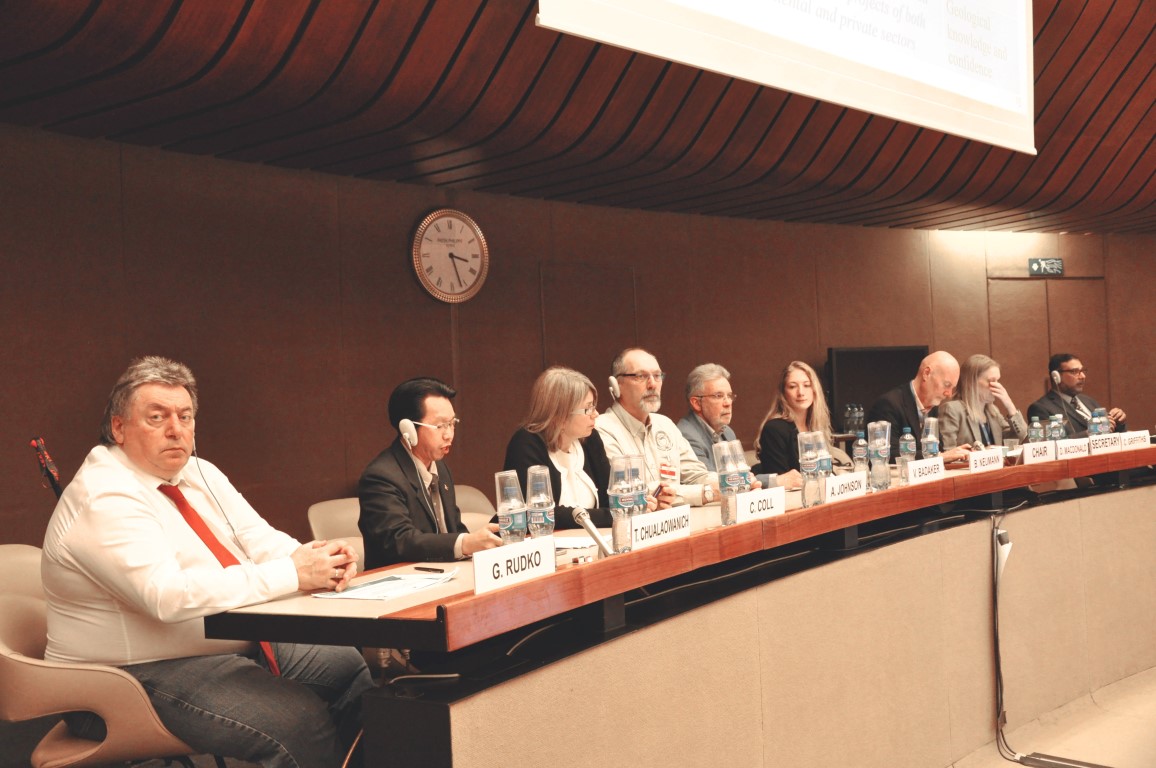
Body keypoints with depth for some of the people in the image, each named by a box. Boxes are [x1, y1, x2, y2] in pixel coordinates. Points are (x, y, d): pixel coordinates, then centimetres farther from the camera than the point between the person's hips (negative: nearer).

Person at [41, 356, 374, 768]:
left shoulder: (200, 474, 8)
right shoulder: (103, 499, -19)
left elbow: (261, 540, 1)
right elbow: (167, 595, -32)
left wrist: (317, 557, -22)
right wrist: (292, 573, -33)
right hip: (147, 674, -9)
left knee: (352, 668, 3)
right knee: (301, 720, -26)